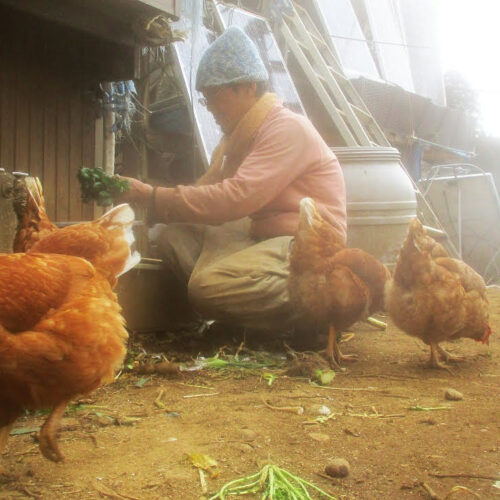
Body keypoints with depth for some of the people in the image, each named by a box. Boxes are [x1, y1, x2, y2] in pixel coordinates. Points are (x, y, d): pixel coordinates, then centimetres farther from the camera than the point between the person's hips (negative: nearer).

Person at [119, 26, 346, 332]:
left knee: (209, 285, -29)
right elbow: (210, 186, 8)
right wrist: (145, 200, -5)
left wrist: (153, 196, -20)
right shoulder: (239, 134, 17)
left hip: (304, 245, -9)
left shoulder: (288, 128, -13)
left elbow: (233, 199, -24)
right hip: (261, 236, 9)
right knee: (171, 234, -3)